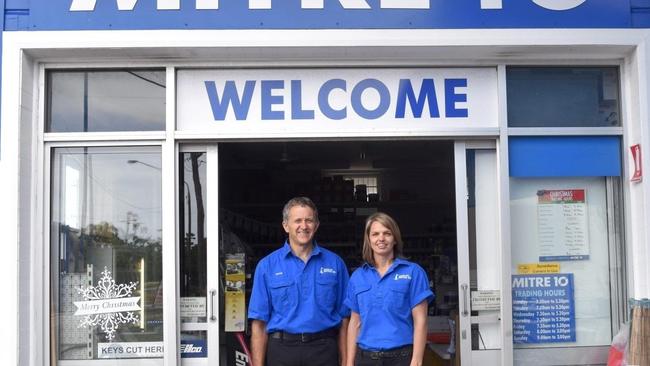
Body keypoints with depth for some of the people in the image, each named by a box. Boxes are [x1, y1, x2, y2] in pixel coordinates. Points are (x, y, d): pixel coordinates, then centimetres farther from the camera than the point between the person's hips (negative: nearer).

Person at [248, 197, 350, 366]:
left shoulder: (335, 263, 4)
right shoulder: (267, 266, 0)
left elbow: (344, 319, 5)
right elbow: (259, 323, -1)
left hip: (324, 351, 1)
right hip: (282, 350, -1)